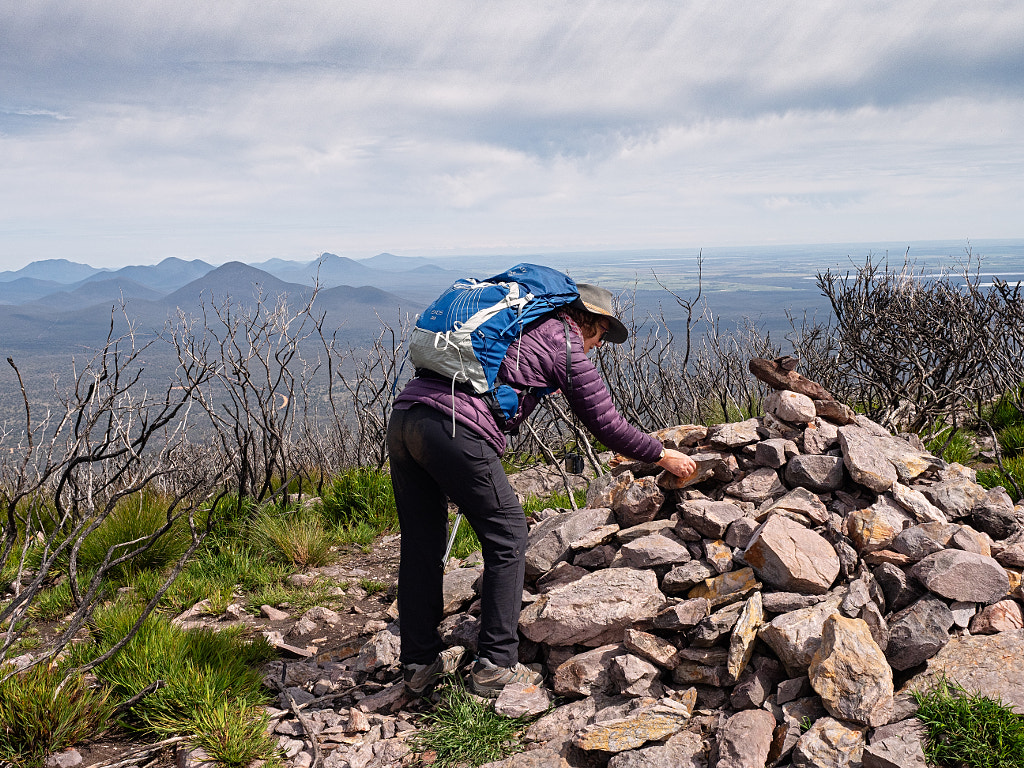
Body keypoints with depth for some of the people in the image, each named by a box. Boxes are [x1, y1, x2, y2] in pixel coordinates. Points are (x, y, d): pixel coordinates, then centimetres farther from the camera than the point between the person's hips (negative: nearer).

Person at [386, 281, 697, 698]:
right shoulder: (564, 341, 8)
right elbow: (606, 423, 11)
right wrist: (663, 456, 23)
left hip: (404, 416, 8)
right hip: (454, 432, -8)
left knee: (422, 544, 15)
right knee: (507, 537, 6)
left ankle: (421, 662, 24)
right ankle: (495, 666, 7)